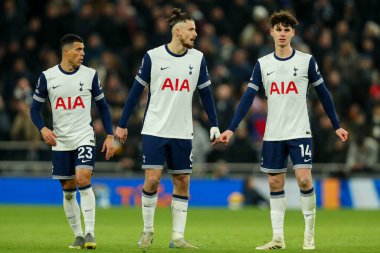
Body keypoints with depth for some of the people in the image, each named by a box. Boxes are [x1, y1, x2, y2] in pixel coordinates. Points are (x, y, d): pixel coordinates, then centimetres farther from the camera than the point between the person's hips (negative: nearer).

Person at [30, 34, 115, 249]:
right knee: (68, 190, 4)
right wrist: (43, 129, -13)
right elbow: (35, 108, 6)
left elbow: (103, 106, 8)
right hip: (60, 142, 2)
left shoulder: (90, 75, 1)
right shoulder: (47, 77, 0)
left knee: (83, 180, -20)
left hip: (85, 138, -2)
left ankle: (90, 232, -18)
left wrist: (110, 136, 1)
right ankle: (78, 235, 16)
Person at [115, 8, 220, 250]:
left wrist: (214, 125, 7)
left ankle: (178, 237, 7)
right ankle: (148, 231, 8)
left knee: (182, 182, 2)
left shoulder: (198, 58, 2)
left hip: (182, 133, 3)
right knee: (152, 179, -10)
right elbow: (136, 91, 3)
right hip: (154, 130, -3)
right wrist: (122, 125, 5)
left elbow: (206, 93, 11)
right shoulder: (153, 57, -5)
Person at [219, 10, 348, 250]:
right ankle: (278, 238, 10)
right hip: (273, 135, 3)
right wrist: (231, 129, -7)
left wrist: (337, 126, 4)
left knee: (304, 179, -14)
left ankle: (309, 234, -1)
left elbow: (323, 94, 5)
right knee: (275, 184, 4)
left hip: (300, 133, -3)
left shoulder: (307, 61, -2)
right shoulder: (263, 64, 3)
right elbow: (248, 98, 1)